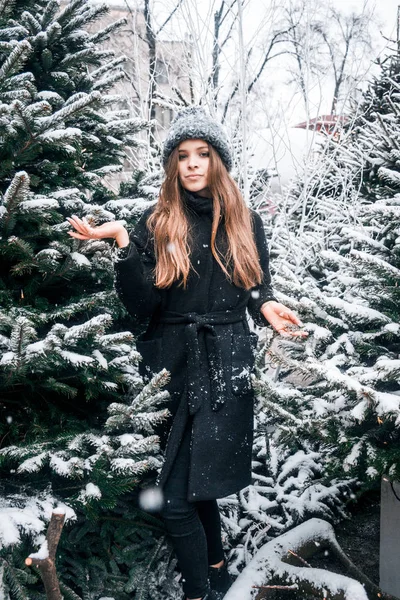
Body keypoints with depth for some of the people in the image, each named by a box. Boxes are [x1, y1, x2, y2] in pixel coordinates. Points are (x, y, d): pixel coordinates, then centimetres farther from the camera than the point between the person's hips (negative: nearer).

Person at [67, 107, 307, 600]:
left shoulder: (246, 223, 8)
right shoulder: (155, 224, 3)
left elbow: (258, 291, 15)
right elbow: (143, 307, -6)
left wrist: (266, 308, -7)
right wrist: (123, 246, -17)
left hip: (226, 368, 0)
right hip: (171, 367, 0)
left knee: (182, 492, -2)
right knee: (180, 489, 4)